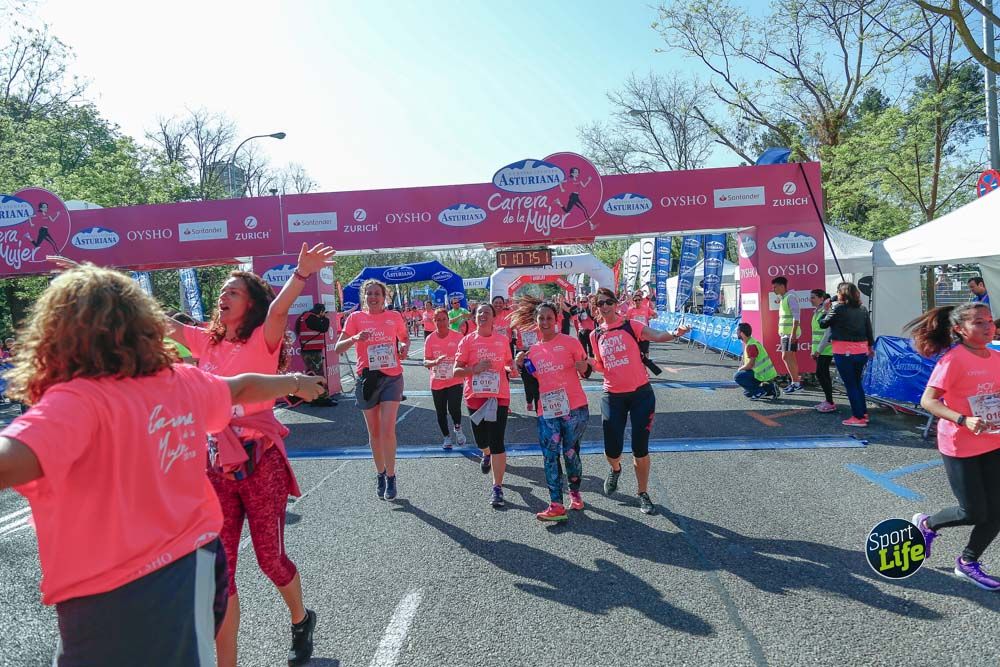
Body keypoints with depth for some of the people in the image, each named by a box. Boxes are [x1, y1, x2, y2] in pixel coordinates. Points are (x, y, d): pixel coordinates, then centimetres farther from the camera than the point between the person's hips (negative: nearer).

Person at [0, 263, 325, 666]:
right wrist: (295, 382, 37)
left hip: (116, 599, -6)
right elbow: (243, 387, 20)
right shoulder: (182, 381, 1)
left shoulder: (77, 400, -20)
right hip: (196, 566, 7)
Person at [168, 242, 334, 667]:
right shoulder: (207, 341, 8)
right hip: (216, 466, 5)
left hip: (260, 464, -5)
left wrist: (302, 273, -46)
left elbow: (278, 310, -27)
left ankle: (300, 620, 39)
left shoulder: (262, 341, -7)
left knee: (270, 560, 8)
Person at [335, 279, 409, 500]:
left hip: (392, 377, -1)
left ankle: (390, 477, 2)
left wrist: (404, 347, -1)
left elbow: (405, 338, 22)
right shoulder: (356, 318, 2)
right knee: (374, 432, 9)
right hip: (367, 378, 1)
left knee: (387, 429, -11)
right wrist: (355, 338, -20)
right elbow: (338, 348, -1)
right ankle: (380, 475, 25)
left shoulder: (394, 317, 5)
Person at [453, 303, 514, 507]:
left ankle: (498, 488, 2)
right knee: (481, 440, 13)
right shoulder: (467, 341, -1)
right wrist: (475, 369, -18)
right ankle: (487, 454, 51)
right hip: (476, 397, 1)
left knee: (497, 442, -6)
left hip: (499, 396, 0)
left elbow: (509, 364, 20)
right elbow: (456, 371, -2)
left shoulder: (502, 341, 4)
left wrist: (511, 367, -3)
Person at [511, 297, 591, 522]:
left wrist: (584, 367, -23)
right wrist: (521, 366, 1)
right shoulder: (533, 350, 9)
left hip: (574, 408, -3)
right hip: (547, 411, 4)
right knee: (550, 456, -2)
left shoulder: (570, 342, -4)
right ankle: (556, 505, 0)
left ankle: (575, 492, 31)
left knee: (570, 453, 6)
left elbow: (587, 372, 0)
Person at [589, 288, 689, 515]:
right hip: (613, 397, 3)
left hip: (640, 394, -2)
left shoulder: (631, 326, -5)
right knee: (612, 450, 2)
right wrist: (589, 363, -5)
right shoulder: (595, 336, 6)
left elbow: (657, 336, -22)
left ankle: (643, 493, 22)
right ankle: (615, 469, 39)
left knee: (640, 448, 2)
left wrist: (674, 333, -43)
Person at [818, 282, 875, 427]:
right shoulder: (863, 309, 6)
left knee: (850, 384, 1)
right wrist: (871, 346, 23)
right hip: (862, 350, 6)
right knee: (857, 383, 19)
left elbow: (823, 324, -3)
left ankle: (858, 417, 3)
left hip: (844, 351, -6)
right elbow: (869, 329, 12)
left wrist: (825, 310, 11)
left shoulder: (838, 308, -12)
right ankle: (863, 413, 23)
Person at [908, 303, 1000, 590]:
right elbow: (927, 401, -20)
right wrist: (964, 420, -31)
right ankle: (926, 524, 32)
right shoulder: (953, 360, -17)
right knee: (974, 512, 2)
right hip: (960, 446, -6)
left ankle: (967, 562, 28)